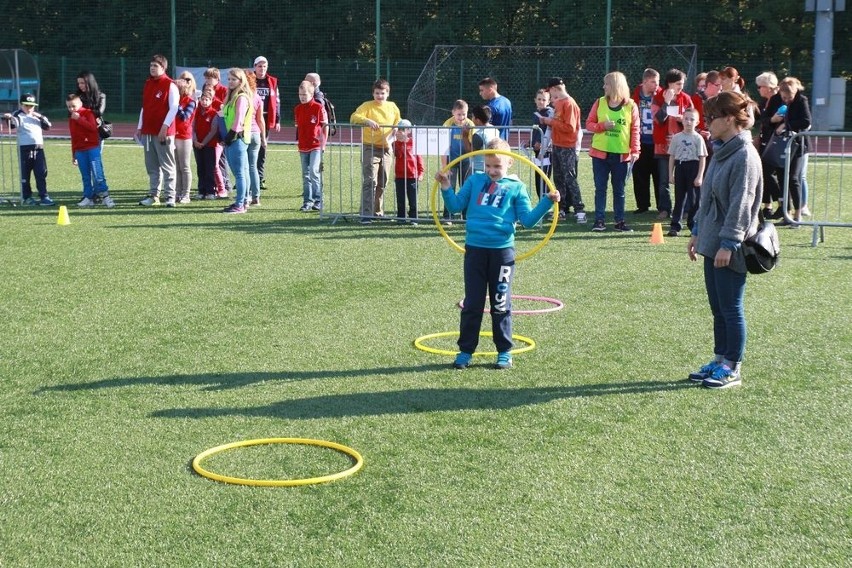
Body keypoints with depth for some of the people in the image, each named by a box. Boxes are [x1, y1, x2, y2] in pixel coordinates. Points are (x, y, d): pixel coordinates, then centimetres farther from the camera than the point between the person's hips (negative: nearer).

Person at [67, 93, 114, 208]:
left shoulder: (88, 113, -1)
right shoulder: (71, 118, 16)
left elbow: (93, 127, -18)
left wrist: (79, 119, -18)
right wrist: (74, 154, 22)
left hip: (92, 148, -6)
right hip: (80, 150, 6)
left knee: (97, 174, -11)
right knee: (85, 176, 5)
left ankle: (105, 196, -8)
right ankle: (88, 198, 8)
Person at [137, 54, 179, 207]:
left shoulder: (170, 85, -6)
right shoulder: (147, 84, 16)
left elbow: (174, 108, -11)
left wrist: (165, 126, -17)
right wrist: (140, 127, 16)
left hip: (163, 132, -7)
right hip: (147, 131, 7)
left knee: (167, 166, -4)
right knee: (151, 166, 11)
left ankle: (170, 196, -2)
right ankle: (153, 195, 17)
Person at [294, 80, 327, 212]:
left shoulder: (319, 107, -7)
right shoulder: (297, 109, 8)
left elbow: (325, 126, -4)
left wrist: (323, 144, -6)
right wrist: (298, 141, 12)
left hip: (316, 145, -5)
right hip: (303, 147, 5)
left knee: (314, 171, -15)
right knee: (305, 175, 8)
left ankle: (318, 200, -8)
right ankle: (307, 201, 15)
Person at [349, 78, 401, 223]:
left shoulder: (393, 107, 11)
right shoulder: (367, 106, -4)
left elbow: (398, 123, 25)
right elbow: (354, 117, -18)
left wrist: (396, 130, 3)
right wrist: (367, 120, -35)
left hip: (386, 149, 5)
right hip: (370, 148, -5)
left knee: (382, 183, 14)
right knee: (370, 181, -13)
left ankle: (378, 211, 27)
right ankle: (366, 214, -15)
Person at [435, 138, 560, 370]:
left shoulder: (516, 187, 4)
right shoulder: (475, 181, 10)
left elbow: (527, 220, 2)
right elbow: (456, 205, 9)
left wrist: (547, 202, -8)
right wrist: (446, 187, -4)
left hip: (502, 251, -2)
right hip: (474, 249, 2)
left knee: (501, 304, 6)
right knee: (472, 303, 7)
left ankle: (504, 351, 16)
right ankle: (465, 350, 14)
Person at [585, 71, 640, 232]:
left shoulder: (631, 106, -1)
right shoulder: (599, 103, 3)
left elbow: (635, 130, 0)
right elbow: (589, 124, 5)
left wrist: (635, 150, -8)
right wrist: (602, 126, -14)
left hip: (622, 155, -1)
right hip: (600, 153, 1)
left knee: (619, 190, 7)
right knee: (600, 188, 2)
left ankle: (620, 221, 13)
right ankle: (599, 220, 7)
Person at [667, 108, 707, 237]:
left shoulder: (698, 138, -4)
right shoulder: (676, 137, 5)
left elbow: (702, 158, -5)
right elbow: (672, 156, 9)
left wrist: (699, 176, -10)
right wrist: (671, 174, 4)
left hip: (693, 167, -3)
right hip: (680, 167, 3)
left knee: (694, 198, 0)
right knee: (679, 197, 6)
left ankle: (694, 225, 9)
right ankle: (675, 225, 7)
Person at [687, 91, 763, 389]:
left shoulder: (745, 156, -16)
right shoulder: (721, 152, 13)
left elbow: (741, 204, -20)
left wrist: (729, 243, -21)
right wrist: (697, 232, 19)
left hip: (730, 248, -9)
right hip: (712, 242, 9)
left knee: (730, 308, 0)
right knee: (718, 308, 15)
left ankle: (732, 368, 8)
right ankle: (720, 360, 24)